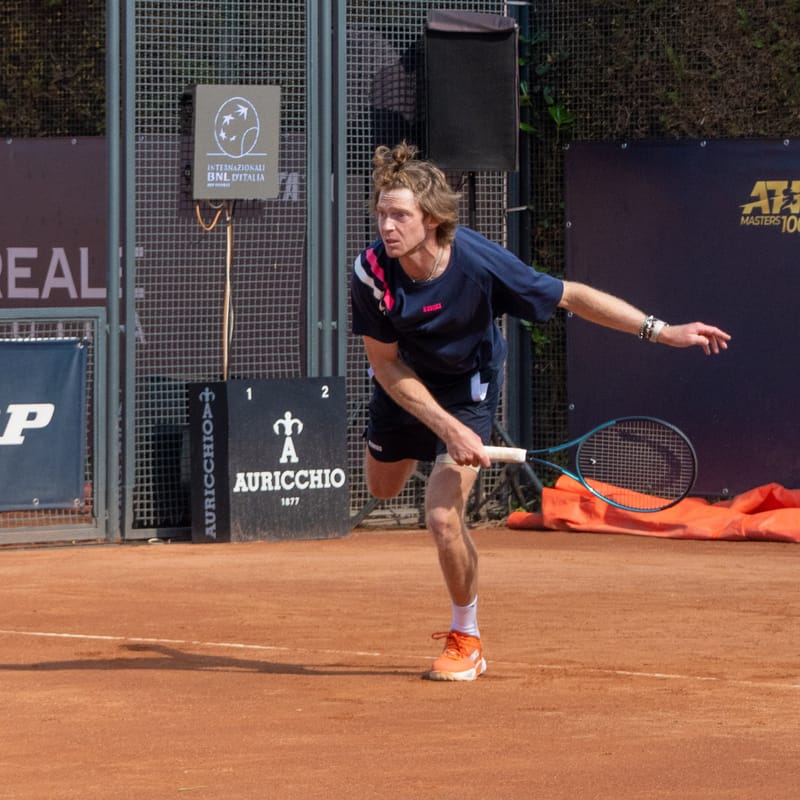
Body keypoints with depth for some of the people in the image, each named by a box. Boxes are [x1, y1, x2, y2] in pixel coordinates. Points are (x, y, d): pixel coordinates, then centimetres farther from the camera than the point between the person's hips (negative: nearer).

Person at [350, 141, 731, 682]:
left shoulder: (480, 263, -35)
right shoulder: (373, 271, -30)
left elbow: (570, 296, -21)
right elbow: (387, 365, -19)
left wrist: (661, 331, -25)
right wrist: (448, 428, -28)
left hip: (468, 384, -3)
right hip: (404, 383, 3)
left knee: (443, 517, -17)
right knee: (384, 489, 24)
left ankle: (466, 638, 7)